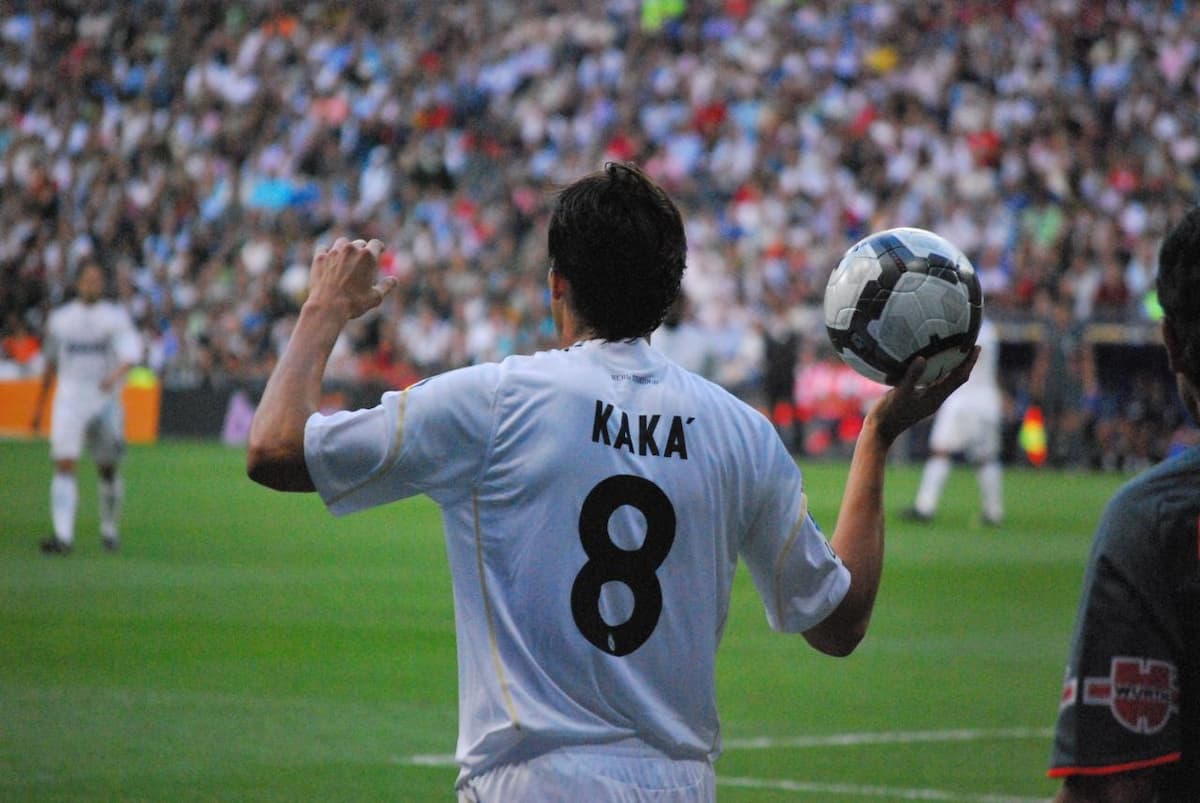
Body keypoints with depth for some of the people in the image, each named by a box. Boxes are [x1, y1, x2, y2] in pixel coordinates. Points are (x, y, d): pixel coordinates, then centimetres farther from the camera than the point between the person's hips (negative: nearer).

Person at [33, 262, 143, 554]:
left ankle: (110, 529, 24)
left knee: (108, 467, 4)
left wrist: (115, 375, -34)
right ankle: (63, 535, -18)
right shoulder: (60, 319, 11)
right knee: (64, 464, -12)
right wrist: (40, 404, 23)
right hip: (69, 400, 1)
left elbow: (131, 352, -13)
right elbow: (51, 363, 21)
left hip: (105, 399, -1)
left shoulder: (115, 317, 2)